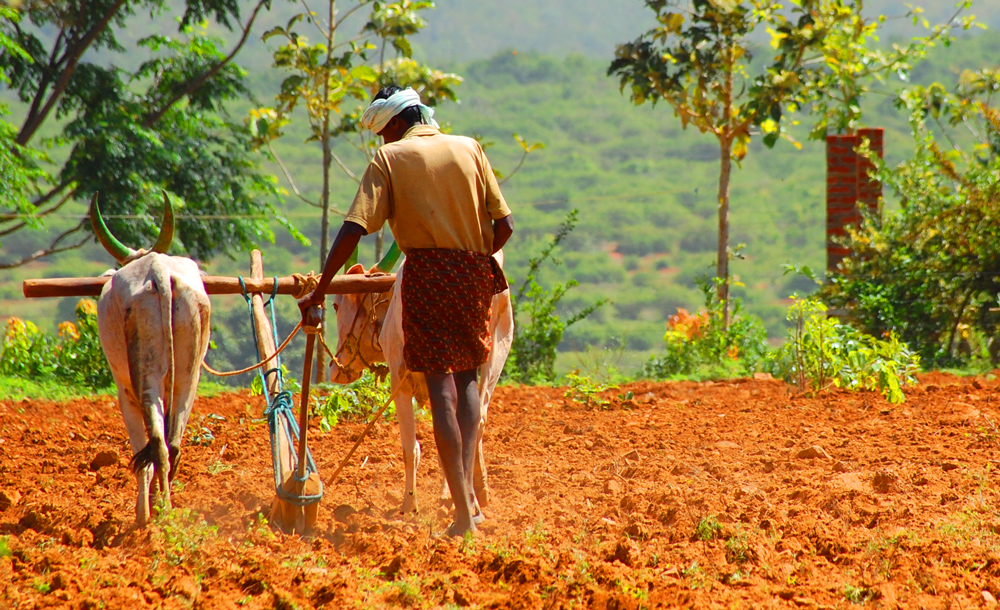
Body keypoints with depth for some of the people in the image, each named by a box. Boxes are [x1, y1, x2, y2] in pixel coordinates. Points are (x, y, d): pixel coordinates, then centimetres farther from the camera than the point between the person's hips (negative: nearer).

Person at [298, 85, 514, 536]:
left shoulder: (390, 158, 3)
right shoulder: (469, 149, 11)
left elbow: (354, 229, -7)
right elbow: (504, 225, 7)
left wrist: (319, 291, -4)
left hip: (425, 270, -3)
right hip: (475, 273, 3)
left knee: (441, 385, -3)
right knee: (467, 375, 20)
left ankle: (464, 511, -9)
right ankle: (467, 489, 6)